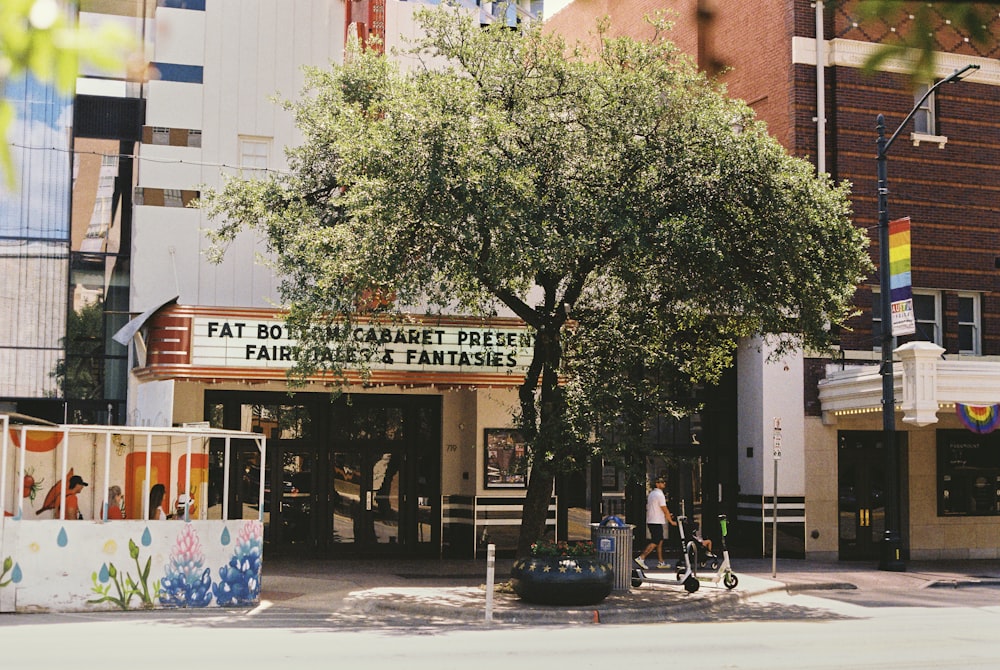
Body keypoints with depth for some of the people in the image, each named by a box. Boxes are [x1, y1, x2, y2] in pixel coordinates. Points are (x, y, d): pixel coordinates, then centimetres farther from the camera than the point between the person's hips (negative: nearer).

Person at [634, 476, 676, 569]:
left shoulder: (651, 494, 16)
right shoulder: (659, 494, -14)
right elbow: (665, 509, -13)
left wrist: (667, 515, 25)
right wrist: (671, 521, -3)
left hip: (650, 521, 10)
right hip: (657, 522, -10)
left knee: (660, 541, 13)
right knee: (655, 542, -8)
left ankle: (661, 562, 16)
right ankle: (641, 558, -14)